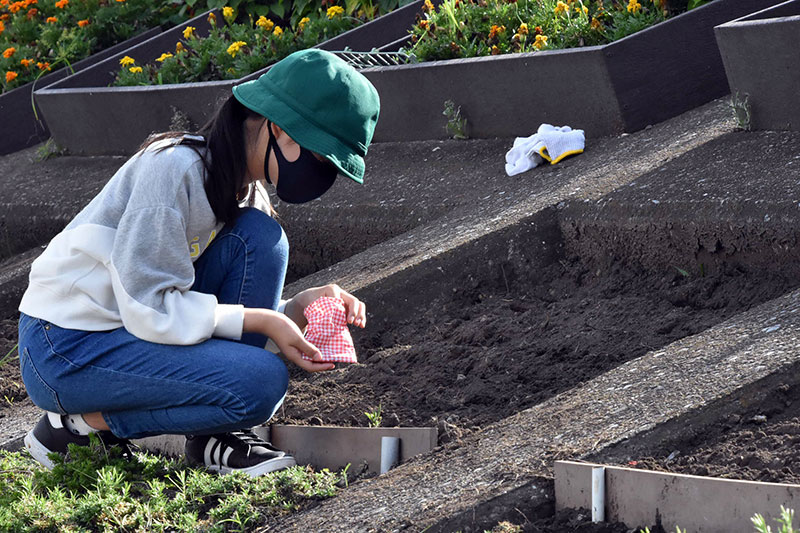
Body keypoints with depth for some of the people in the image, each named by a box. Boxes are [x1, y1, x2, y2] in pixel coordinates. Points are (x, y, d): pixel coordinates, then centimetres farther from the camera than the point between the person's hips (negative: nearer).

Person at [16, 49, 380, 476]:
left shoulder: (247, 190, 6)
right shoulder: (174, 167, -22)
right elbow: (149, 308, -24)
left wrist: (300, 307, -11)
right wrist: (263, 321, -21)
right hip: (64, 350, -9)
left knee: (258, 237, -6)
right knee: (260, 382, -21)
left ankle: (215, 436, -4)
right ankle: (79, 422, -7)